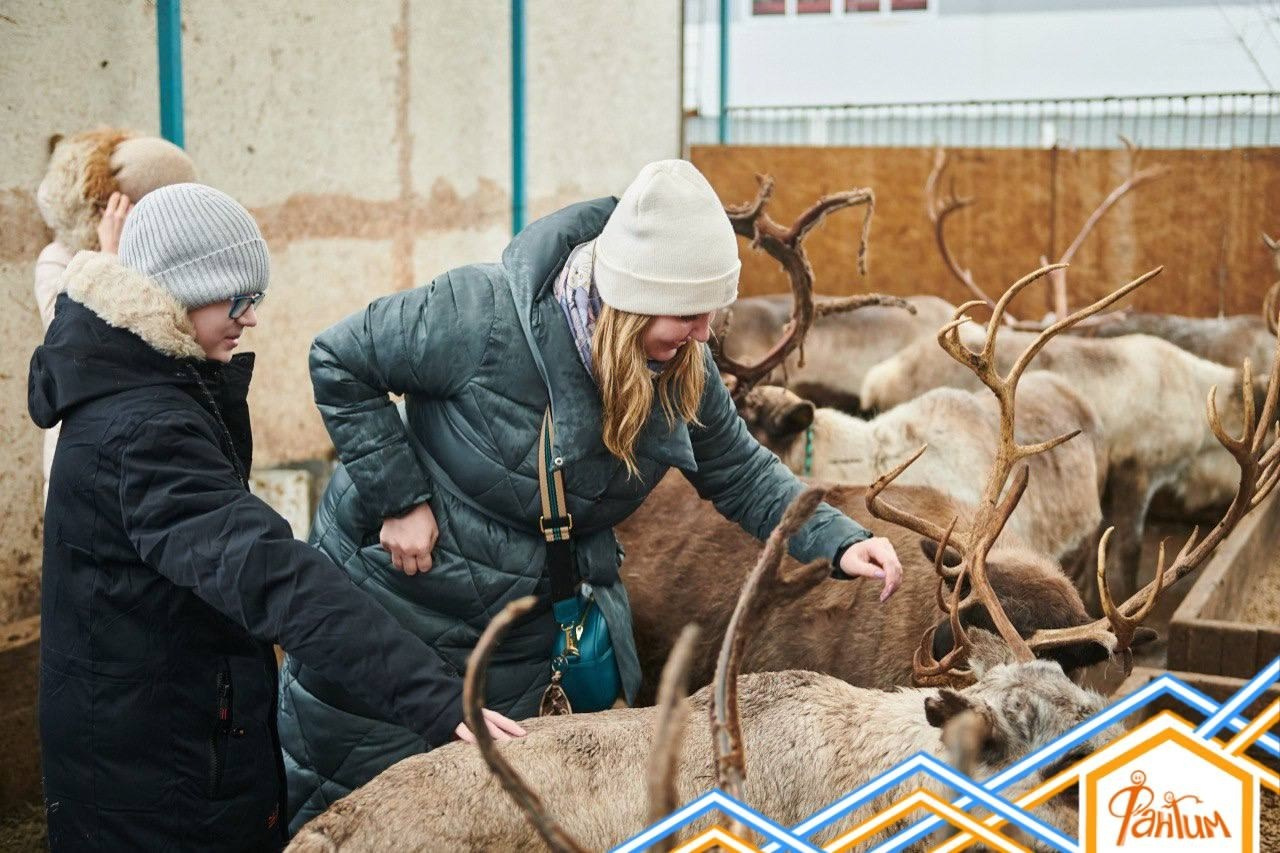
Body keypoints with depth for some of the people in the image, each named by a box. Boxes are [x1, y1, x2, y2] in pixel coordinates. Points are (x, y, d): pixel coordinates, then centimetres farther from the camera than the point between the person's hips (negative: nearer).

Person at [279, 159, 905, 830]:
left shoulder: (683, 371, -11)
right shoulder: (487, 315, -29)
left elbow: (740, 473, 1)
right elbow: (337, 360, -18)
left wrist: (839, 542, -13)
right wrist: (398, 497, -20)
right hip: (390, 595, -4)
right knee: (340, 801, 14)